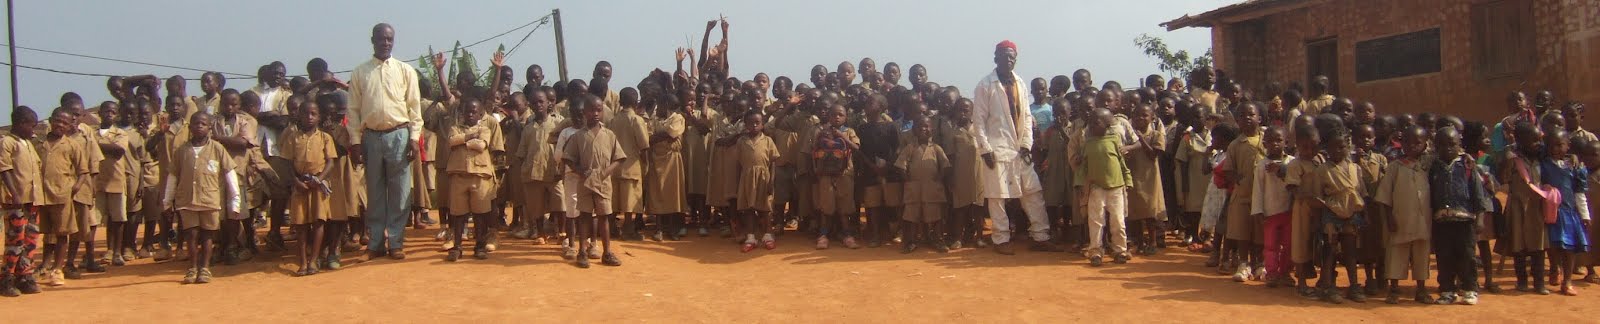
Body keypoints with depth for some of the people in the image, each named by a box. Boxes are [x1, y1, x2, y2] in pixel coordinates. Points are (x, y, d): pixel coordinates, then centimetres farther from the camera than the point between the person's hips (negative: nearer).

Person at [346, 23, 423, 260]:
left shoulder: (406, 71, 4)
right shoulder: (359, 73, 6)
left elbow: (414, 106, 2)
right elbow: (354, 109, 5)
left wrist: (414, 137, -5)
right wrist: (355, 141, -1)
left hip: (399, 135, -1)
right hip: (371, 136, 1)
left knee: (400, 192, 1)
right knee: (375, 192, 7)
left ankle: (396, 242, 9)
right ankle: (376, 243, 14)